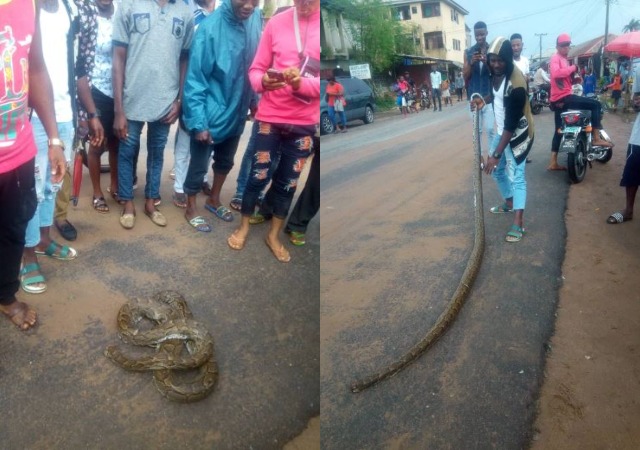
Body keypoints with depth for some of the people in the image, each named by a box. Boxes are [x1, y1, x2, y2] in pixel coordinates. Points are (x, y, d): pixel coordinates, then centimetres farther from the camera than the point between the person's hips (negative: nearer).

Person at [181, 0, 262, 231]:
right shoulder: (210, 28, -24)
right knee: (198, 166, 12)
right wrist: (199, 122, -21)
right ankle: (191, 209, 33)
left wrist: (255, 99, 11)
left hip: (237, 112, 6)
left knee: (225, 161, 23)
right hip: (211, 115, -6)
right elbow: (195, 80, -20)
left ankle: (214, 200, 45)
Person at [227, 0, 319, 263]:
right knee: (258, 175, 7)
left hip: (304, 122, 0)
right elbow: (256, 69, 3)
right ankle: (244, 227, 30)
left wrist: (302, 83, -26)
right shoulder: (277, 22, 0)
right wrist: (263, 81, -20)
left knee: (288, 181, 11)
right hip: (270, 117, 0)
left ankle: (274, 235, 29)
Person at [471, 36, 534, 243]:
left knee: (516, 176, -12)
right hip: (501, 131, 9)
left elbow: (512, 124, -30)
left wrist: (496, 154, -32)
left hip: (517, 133, -9)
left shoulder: (516, 84, -29)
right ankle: (509, 202, 42)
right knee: (497, 169, 20)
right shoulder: (496, 72, -5)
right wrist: (484, 100, -4)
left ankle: (518, 224, -12)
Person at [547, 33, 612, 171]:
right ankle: (596, 138, -7)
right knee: (595, 104, -9)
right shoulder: (555, 58, -8)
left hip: (559, 99, 10)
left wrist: (574, 80, 10)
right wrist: (573, 68, -20)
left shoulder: (564, 59, 23)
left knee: (559, 129, 9)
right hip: (563, 97, -10)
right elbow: (556, 73, -29)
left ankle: (553, 163, 10)